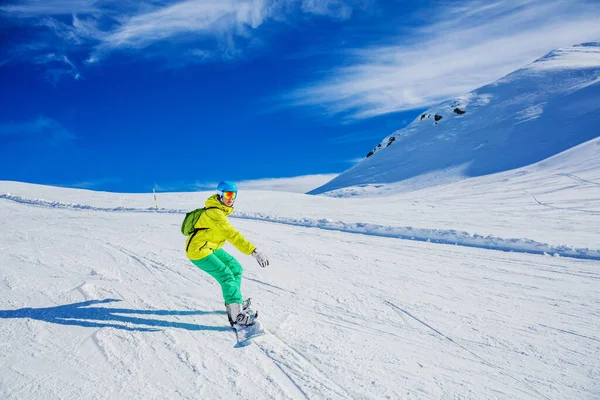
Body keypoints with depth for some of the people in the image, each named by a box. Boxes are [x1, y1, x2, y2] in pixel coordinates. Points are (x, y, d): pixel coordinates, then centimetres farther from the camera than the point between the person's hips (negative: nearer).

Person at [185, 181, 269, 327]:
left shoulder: (220, 209, 4)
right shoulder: (215, 213, -27)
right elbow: (232, 234, -37)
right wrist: (254, 251, -43)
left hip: (210, 248, 10)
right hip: (198, 251, -10)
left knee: (236, 268, 11)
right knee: (226, 275, -16)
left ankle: (233, 301, 24)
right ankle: (236, 314, -15)